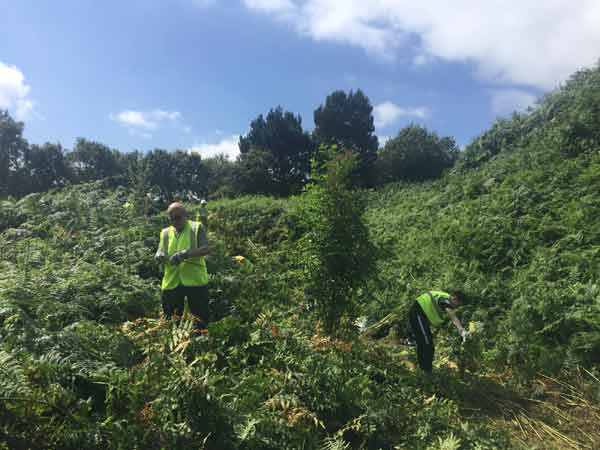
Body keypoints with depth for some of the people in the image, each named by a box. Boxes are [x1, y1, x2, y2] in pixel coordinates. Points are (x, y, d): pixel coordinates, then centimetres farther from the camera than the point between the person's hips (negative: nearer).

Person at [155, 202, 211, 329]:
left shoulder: (197, 227, 2)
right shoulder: (165, 232, 14)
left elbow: (206, 249, -10)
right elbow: (159, 253, 10)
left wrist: (185, 254, -24)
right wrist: (159, 255, -16)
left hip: (195, 279, -3)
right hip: (171, 281, 4)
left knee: (200, 317, 7)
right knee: (170, 318, 12)